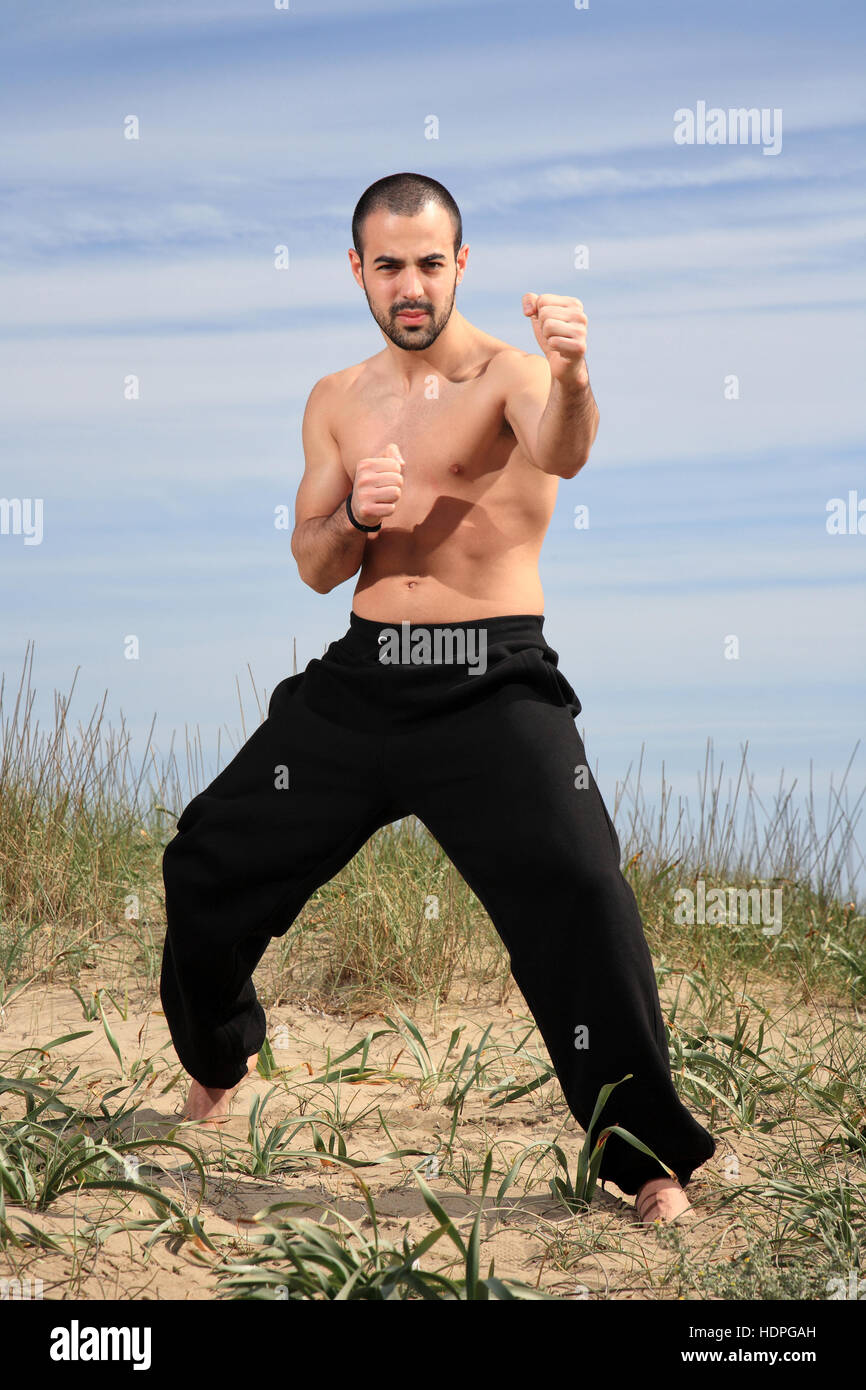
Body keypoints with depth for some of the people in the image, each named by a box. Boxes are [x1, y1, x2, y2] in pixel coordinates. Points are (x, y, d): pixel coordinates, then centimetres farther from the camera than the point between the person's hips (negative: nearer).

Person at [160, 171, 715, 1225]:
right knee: (208, 863, 11)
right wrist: (355, 517, -14)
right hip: (363, 674, 6)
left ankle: (649, 1155, -10)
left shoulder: (508, 371, -6)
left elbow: (562, 453, -30)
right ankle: (216, 1056, 40)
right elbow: (313, 568, 9)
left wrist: (569, 374, -52)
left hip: (494, 683, -5)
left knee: (577, 893, -23)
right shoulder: (338, 401, 11)